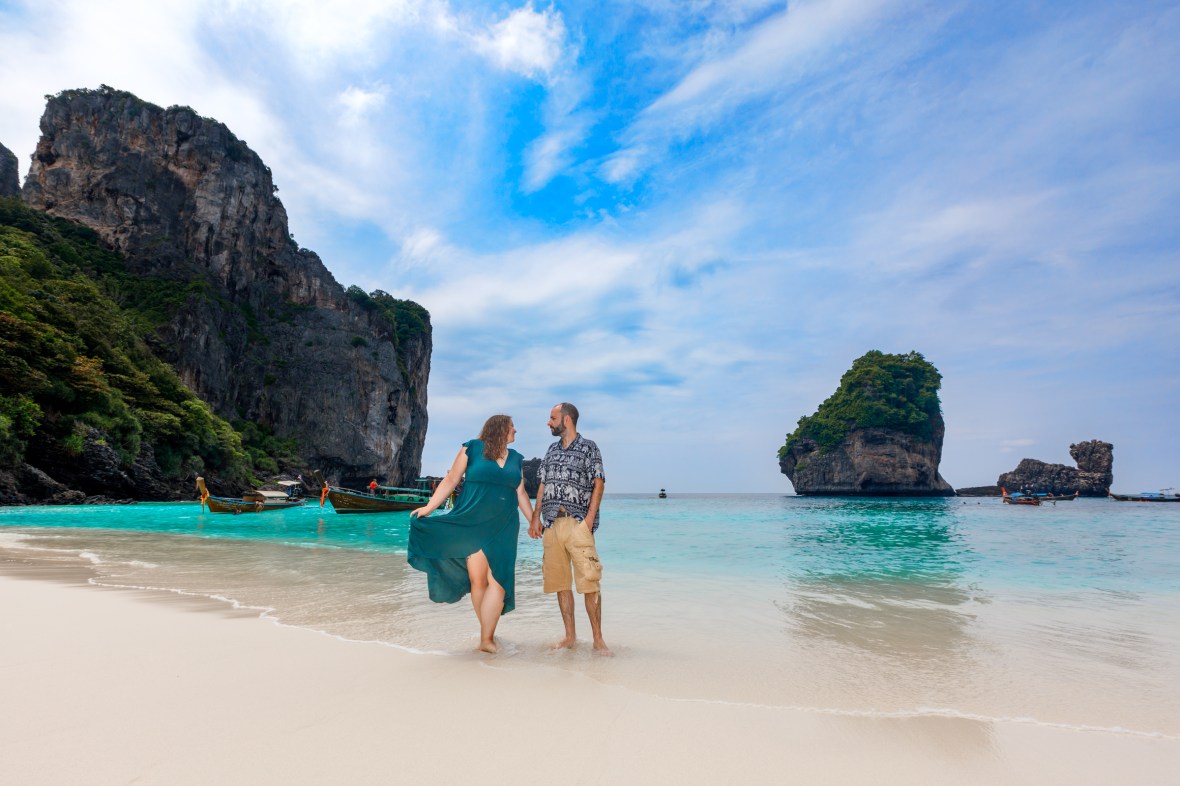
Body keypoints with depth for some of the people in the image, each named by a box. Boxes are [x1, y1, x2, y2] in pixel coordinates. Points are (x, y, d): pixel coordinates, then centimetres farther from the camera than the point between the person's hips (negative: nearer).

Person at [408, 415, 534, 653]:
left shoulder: (516, 459, 14)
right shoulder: (472, 448, 1)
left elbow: (520, 494, 19)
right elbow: (450, 480, 0)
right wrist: (429, 507, -8)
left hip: (503, 528, 3)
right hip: (472, 524, -3)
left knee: (498, 580, -7)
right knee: (477, 580, 1)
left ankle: (486, 638, -3)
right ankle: (487, 633, 14)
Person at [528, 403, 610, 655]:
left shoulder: (588, 447, 3)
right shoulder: (551, 450, 19)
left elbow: (598, 484, -2)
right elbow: (542, 486, 19)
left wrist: (589, 519, -11)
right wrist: (535, 518, 9)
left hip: (578, 523, -5)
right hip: (552, 524, 5)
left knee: (590, 582, -9)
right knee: (559, 582, 7)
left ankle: (598, 638, 1)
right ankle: (570, 636, 16)